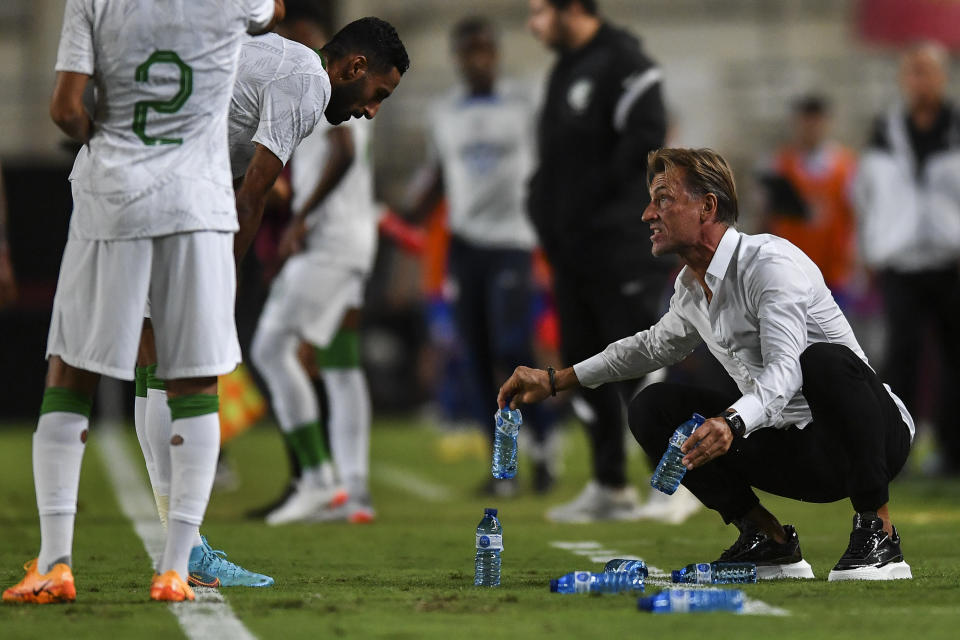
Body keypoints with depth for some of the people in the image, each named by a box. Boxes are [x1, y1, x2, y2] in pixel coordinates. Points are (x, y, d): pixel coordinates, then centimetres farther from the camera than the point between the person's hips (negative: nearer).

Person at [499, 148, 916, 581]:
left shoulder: (771, 263, -21)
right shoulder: (691, 288, 6)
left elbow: (783, 370, -35)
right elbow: (653, 346, 28)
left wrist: (732, 423, -54)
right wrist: (555, 381, 23)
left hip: (878, 434, -8)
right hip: (795, 455, 8)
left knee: (823, 359, -39)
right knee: (653, 408, 1)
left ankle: (878, 534, -24)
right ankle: (767, 539, 3)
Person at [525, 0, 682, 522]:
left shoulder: (623, 64, -12)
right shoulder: (564, 71, 17)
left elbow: (645, 141, -20)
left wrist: (593, 197, -15)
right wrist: (544, 207, 9)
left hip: (619, 248, -9)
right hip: (572, 250, 9)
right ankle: (610, 488, 16)